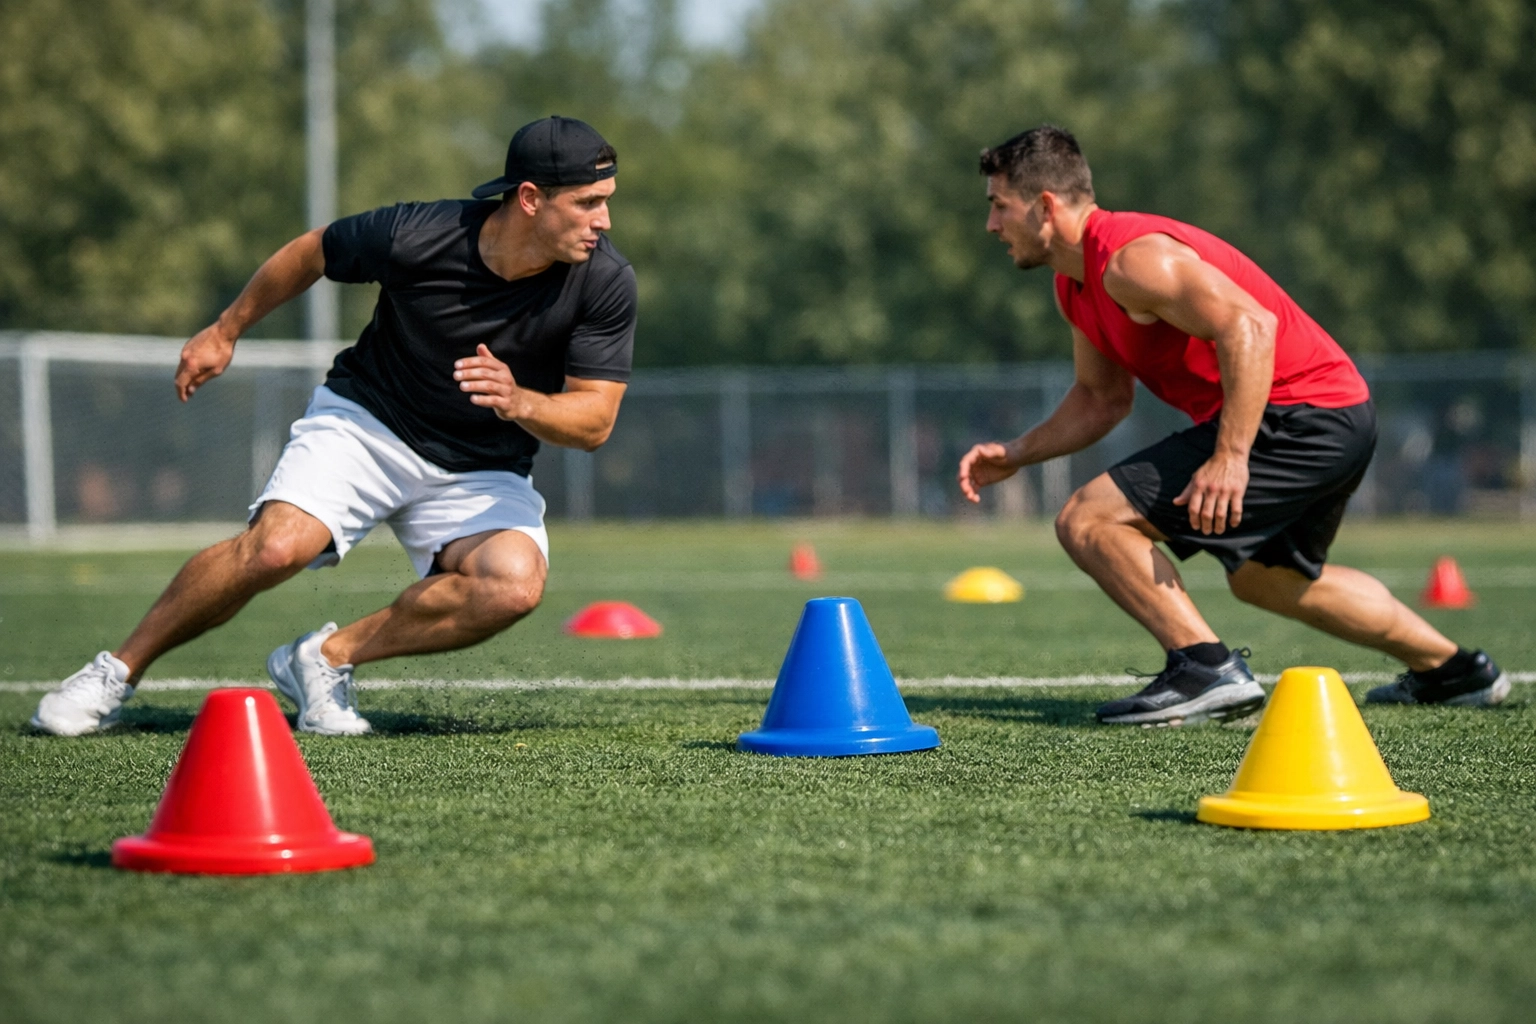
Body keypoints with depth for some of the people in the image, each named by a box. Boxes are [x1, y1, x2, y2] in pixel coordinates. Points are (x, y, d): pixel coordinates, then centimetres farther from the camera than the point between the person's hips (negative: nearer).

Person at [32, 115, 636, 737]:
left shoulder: (605, 282, -18)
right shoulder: (414, 235, -21)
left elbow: (595, 420, -14)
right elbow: (311, 254, -1)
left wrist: (519, 403, -36)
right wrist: (225, 331, 12)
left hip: (480, 472, 2)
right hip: (364, 422, -2)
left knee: (516, 585, -28)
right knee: (278, 545, -28)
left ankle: (326, 658, -10)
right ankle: (118, 672, -6)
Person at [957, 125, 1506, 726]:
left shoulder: (1130, 259, -18)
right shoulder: (1077, 284, 14)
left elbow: (1249, 327, -29)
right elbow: (1102, 399, 25)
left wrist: (1230, 457, -33)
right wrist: (1016, 454, 14)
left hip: (1300, 419, -11)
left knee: (1087, 522, -13)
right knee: (1263, 578, 33)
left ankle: (1208, 671, -18)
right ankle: (1453, 670, 42)